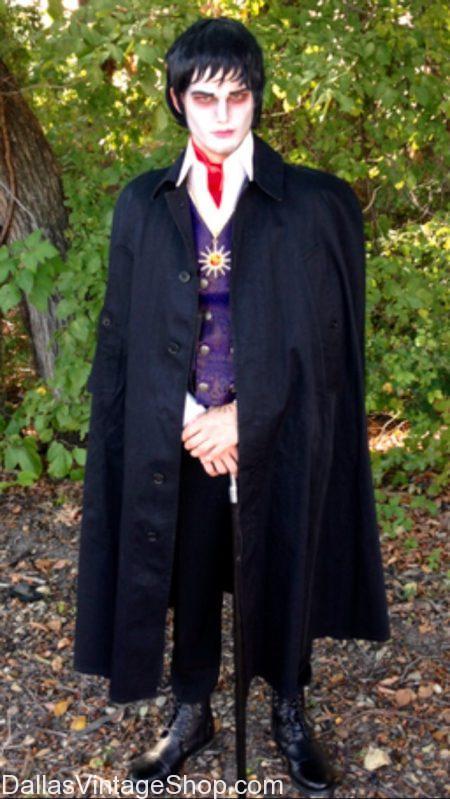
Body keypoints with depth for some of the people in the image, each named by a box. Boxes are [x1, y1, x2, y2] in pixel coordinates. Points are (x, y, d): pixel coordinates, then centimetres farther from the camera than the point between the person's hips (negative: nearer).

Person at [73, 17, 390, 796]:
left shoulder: (311, 203, -5)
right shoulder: (142, 205, 2)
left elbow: (320, 334, -6)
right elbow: (125, 334, 1)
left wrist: (240, 418, -11)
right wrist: (190, 420, -8)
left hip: (278, 436, -1)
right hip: (178, 435, 2)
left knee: (283, 571, 13)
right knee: (189, 575, 13)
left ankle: (290, 715, 35)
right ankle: (192, 713, 35)